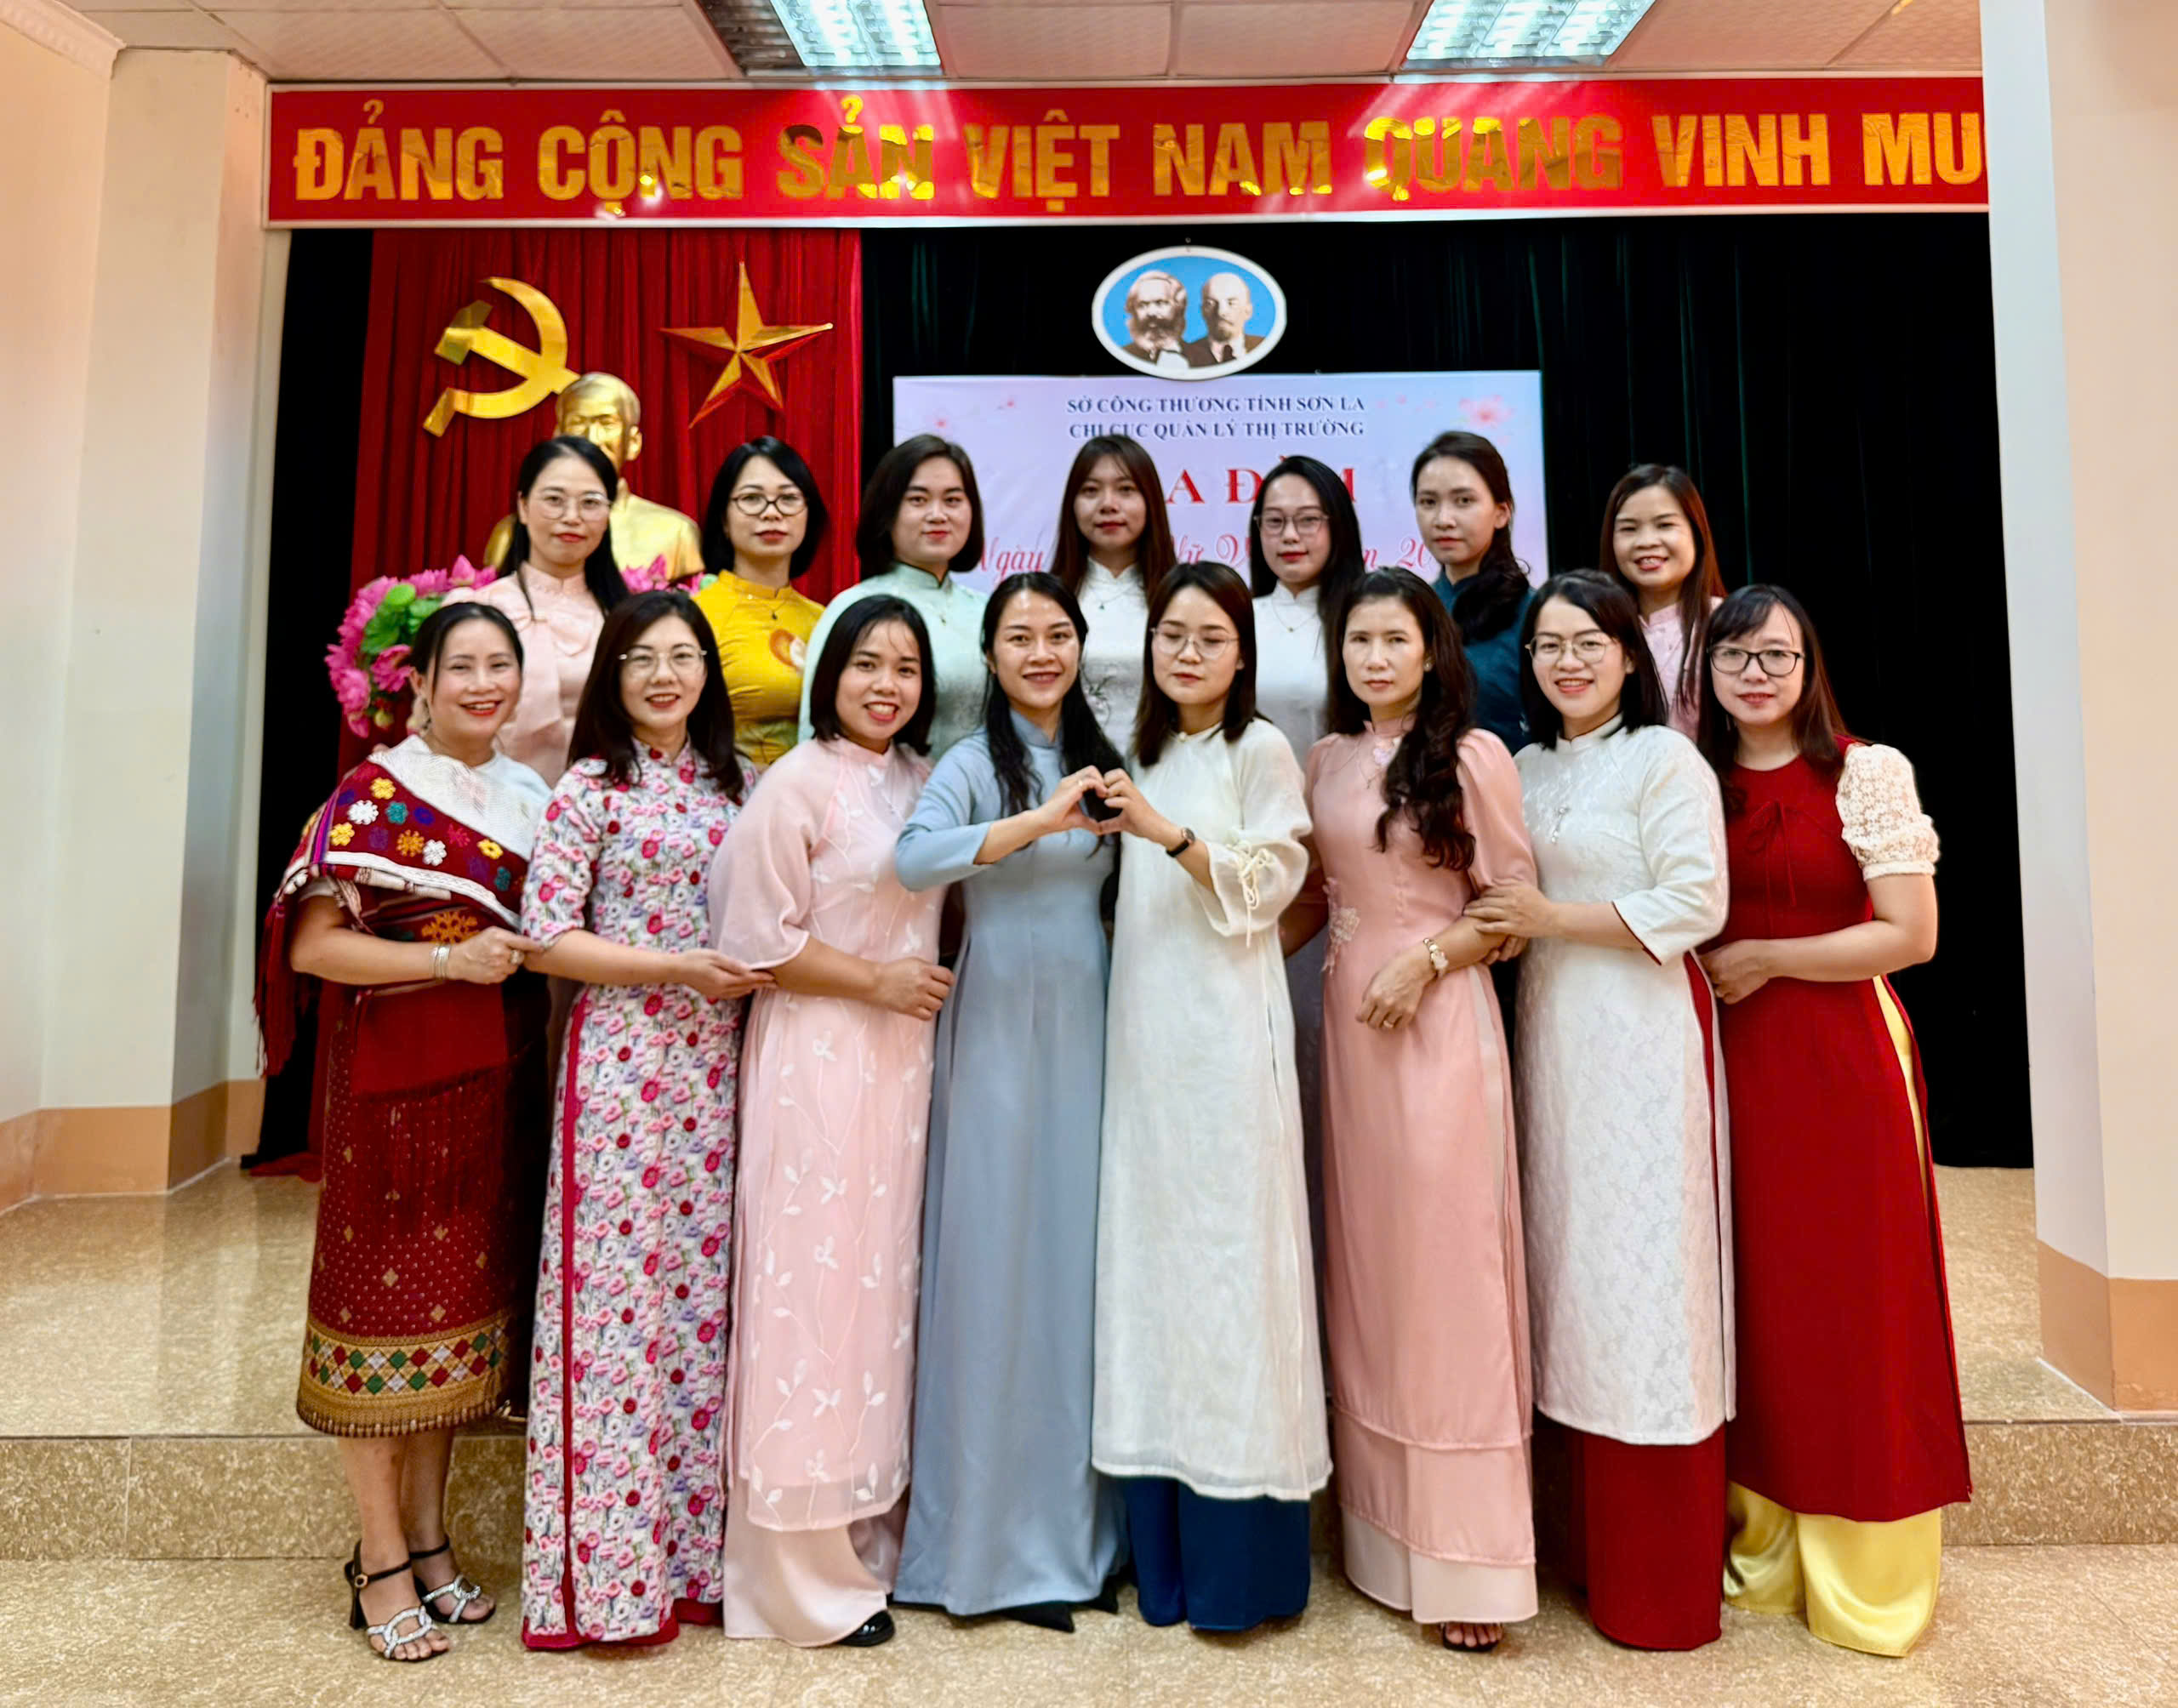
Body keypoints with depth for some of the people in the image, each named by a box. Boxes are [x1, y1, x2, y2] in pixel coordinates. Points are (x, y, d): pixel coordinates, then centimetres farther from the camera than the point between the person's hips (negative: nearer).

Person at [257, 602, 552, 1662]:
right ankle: (381, 1564, 18)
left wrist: (524, 956, 3)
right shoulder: (375, 795, -7)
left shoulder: (530, 798, 11)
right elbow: (311, 944, -12)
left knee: (463, 1295, 12)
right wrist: (451, 959, -18)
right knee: (387, 1290, 3)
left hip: (494, 1078, 6)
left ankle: (428, 1541, 27)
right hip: (394, 1075, -6)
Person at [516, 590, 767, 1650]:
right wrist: (676, 968, -13)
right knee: (617, 1291, -1)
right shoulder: (588, 789, -1)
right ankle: (608, 1571, 13)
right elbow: (548, 936, -7)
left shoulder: (729, 788, 13)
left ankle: (695, 1548, 22)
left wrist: (758, 973, 0)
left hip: (714, 1061, 5)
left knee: (703, 1287, 8)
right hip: (620, 1056, -4)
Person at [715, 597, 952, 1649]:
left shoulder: (926, 783, 11)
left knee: (884, 1281, 12)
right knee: (816, 1284, 0)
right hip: (817, 1060, -6)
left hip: (903, 1060, 6)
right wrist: (878, 981, -11)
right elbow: (758, 939, -11)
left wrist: (929, 985, 8)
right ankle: (804, 1572, 16)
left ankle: (871, 1536, 28)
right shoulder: (797, 785, -8)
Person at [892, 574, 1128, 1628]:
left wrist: (1134, 815, 3)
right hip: (998, 1027, -5)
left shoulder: (1098, 759, 13)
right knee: (996, 1260, 1)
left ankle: (1074, 1524, 26)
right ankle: (992, 1542, 18)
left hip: (1087, 1027, 5)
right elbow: (915, 860, -25)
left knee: (1081, 1256, 9)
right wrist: (1043, 820, -28)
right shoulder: (974, 761, -4)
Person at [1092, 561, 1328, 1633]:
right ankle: (1164, 1555, 18)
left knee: (1226, 1244, -4)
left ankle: (1240, 1562, 9)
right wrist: (1123, 830, 3)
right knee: (1150, 1250, 6)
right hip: (1144, 1032, 6)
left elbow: (1267, 883, -8)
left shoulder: (1259, 749, 0)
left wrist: (1168, 831, -17)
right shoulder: (1146, 752, 17)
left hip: (1224, 1033, -6)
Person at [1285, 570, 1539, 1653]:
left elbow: (1517, 906, -4)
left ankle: (1465, 1559, 11)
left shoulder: (1472, 755, -4)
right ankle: (1381, 1532, 26)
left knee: (1443, 1262, -2)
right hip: (1343, 1015, 5)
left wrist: (1426, 960, -15)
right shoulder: (1326, 760, 11)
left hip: (1436, 1019, -5)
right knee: (1364, 1266, 10)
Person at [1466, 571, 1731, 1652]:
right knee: (1570, 1268, 8)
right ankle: (1595, 1546, 22)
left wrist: (1553, 919, -13)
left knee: (1642, 1274, -2)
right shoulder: (1525, 769, 14)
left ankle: (1662, 1585, 12)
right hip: (1551, 1031, 6)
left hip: (1642, 1034, -6)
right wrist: (1496, 928, 0)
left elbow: (1694, 904, -11)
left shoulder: (1663, 757, -3)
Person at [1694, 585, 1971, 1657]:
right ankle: (1767, 1553, 28)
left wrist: (1764, 958, -11)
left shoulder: (1867, 772, -5)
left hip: (1844, 1059, -4)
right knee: (1756, 1299, 11)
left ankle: (1867, 1578, 22)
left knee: (1852, 1303, 4)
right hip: (1733, 1065, 4)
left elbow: (1910, 935, -10)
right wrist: (1703, 978, -1)